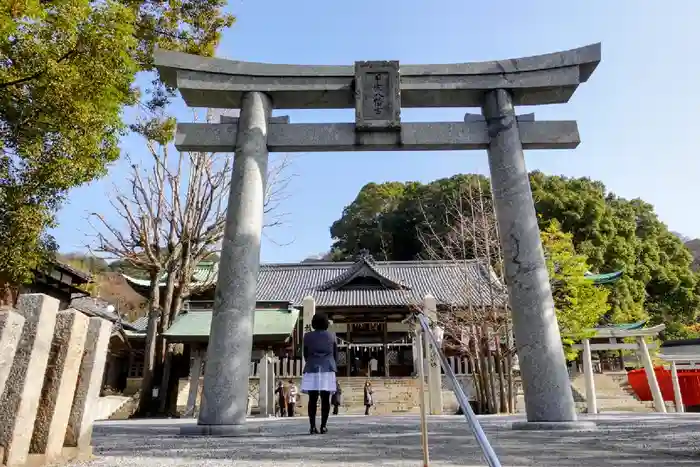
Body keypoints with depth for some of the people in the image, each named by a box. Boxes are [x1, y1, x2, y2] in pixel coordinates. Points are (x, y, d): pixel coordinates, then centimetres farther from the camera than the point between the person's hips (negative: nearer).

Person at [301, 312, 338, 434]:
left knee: (313, 399, 2)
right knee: (325, 399, 1)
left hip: (312, 370, 0)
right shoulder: (331, 336, 4)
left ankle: (312, 426, -4)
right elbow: (335, 354, 8)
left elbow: (305, 354, 9)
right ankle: (323, 426, -1)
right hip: (328, 369, 0)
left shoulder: (308, 336, 3)